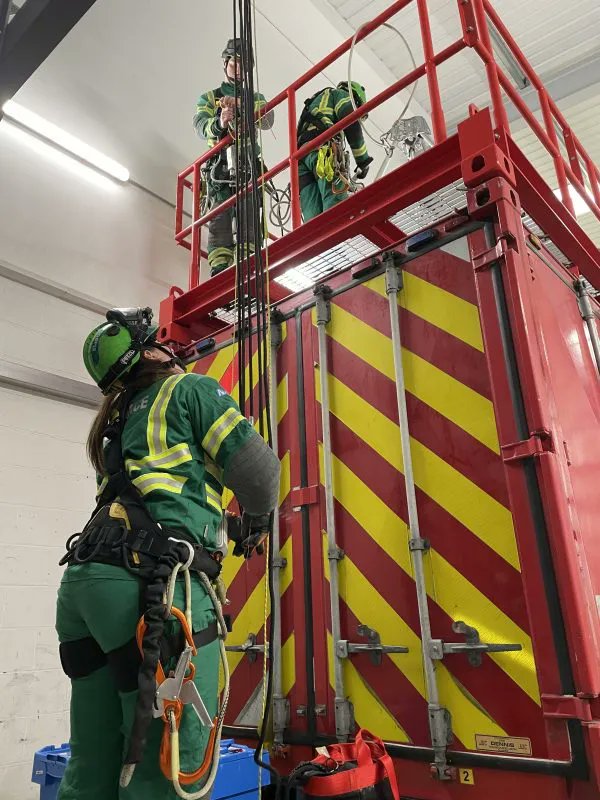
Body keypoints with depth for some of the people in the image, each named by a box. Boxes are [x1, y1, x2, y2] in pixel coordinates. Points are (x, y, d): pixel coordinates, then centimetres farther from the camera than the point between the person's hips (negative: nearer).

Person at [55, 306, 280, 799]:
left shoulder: (115, 424, 27)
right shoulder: (191, 389, 5)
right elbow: (258, 470, -3)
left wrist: (228, 528, 37)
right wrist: (257, 519, 18)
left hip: (83, 580, 9)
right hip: (154, 580, -8)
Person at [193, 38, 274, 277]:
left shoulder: (255, 98, 25)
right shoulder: (209, 98, 22)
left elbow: (267, 120, 1)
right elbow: (200, 125, 1)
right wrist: (219, 124, -23)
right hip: (219, 166, -1)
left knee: (249, 220, -14)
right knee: (219, 222, -13)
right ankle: (219, 274, -19)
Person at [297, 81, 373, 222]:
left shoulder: (313, 103, 43)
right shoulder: (339, 94, 20)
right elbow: (352, 125, 1)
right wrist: (363, 160, 2)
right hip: (324, 149, -7)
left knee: (312, 217, -8)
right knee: (336, 207, -22)